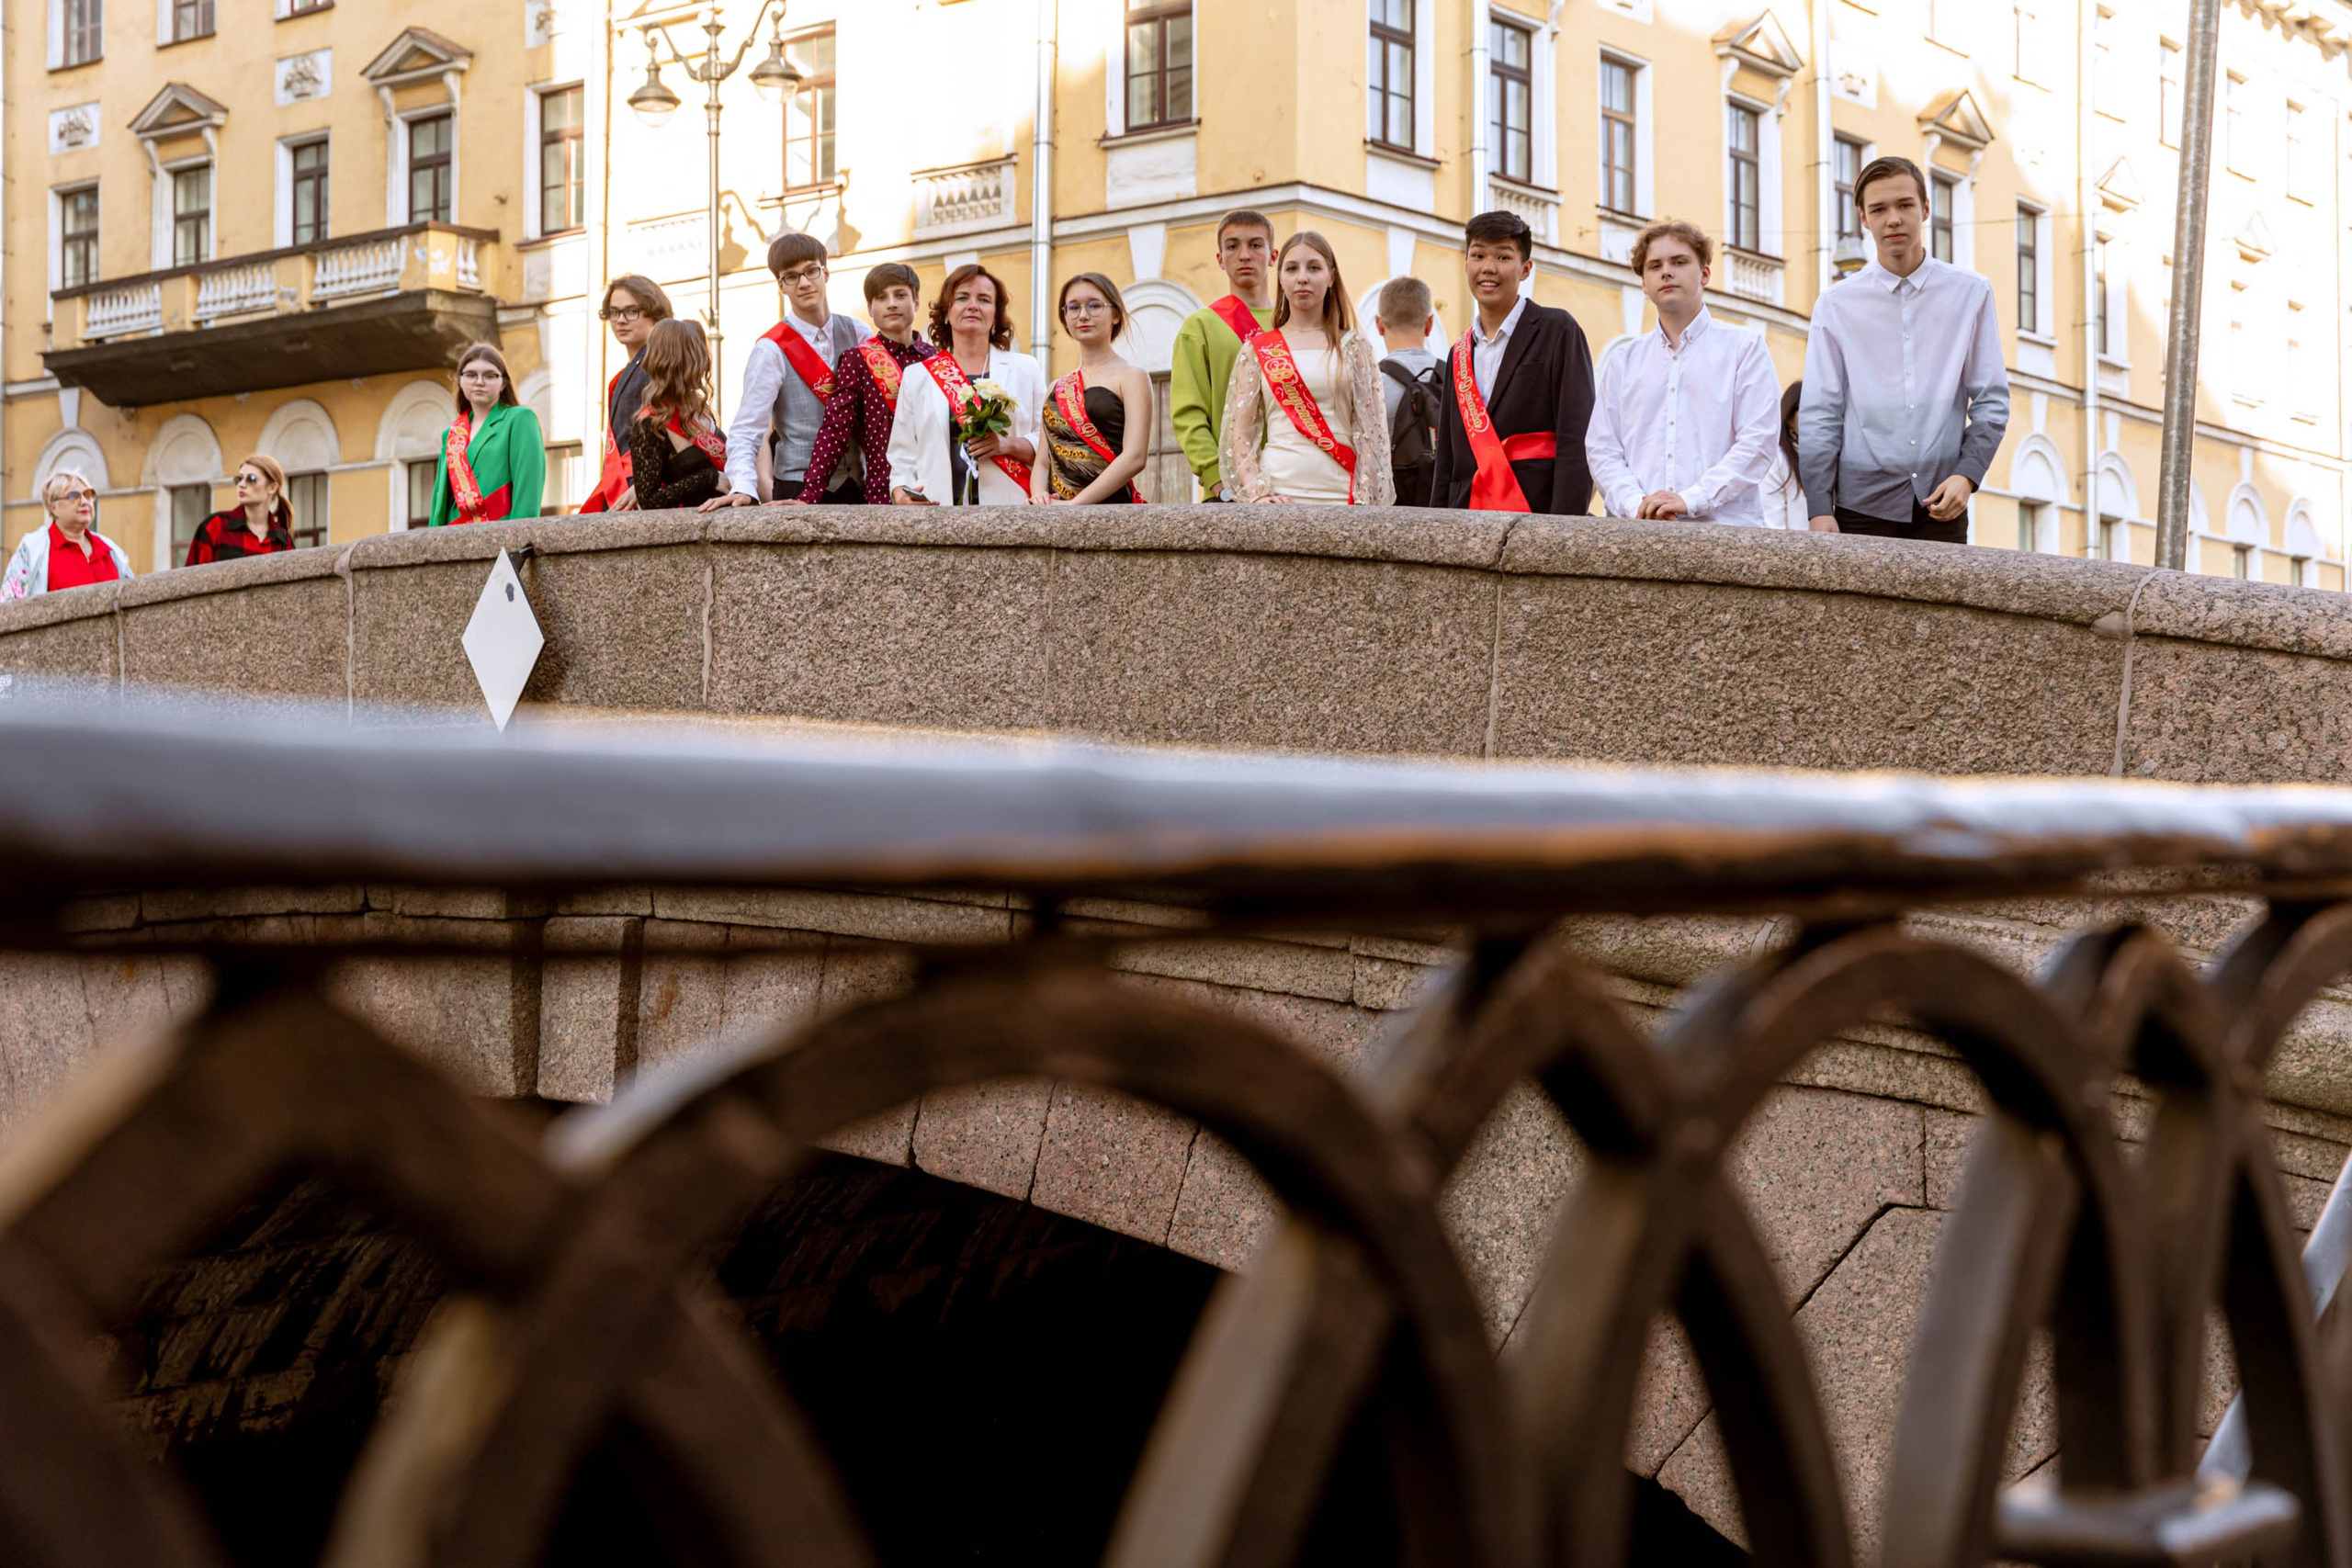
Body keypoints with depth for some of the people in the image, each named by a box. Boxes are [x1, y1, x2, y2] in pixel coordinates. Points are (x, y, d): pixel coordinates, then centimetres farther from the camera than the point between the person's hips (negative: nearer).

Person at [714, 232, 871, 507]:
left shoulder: (860, 336, 8)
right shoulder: (772, 350, -6)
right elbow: (745, 434, -12)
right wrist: (743, 489, -29)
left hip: (859, 489, 4)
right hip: (799, 493, -4)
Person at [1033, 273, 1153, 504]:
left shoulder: (1131, 378, 5)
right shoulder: (1057, 388, 20)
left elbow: (1135, 456, -7)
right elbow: (1043, 462, 16)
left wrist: (1076, 503, -15)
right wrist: (1039, 498, -6)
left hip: (1111, 504, -5)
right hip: (1058, 512, 5)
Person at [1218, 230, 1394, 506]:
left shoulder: (1354, 348, 11)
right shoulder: (1259, 349, 11)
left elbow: (1370, 432, 6)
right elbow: (1239, 432, 6)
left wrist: (1365, 500, -5)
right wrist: (1256, 492, -8)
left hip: (1341, 495, 0)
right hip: (1278, 495, 0)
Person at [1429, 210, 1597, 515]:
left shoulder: (1559, 332, 2)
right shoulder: (1459, 355, 20)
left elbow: (1576, 441, -7)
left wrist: (1563, 527, -16)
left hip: (1537, 512, -5)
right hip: (1466, 524, 5)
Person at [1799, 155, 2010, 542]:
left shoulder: (1971, 293, 8)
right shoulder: (1836, 305, 5)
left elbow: (1992, 400, 8)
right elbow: (1819, 414, 3)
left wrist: (1967, 474, -7)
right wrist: (1820, 509, -5)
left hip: (1941, 509, 1)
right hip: (1862, 508, -1)